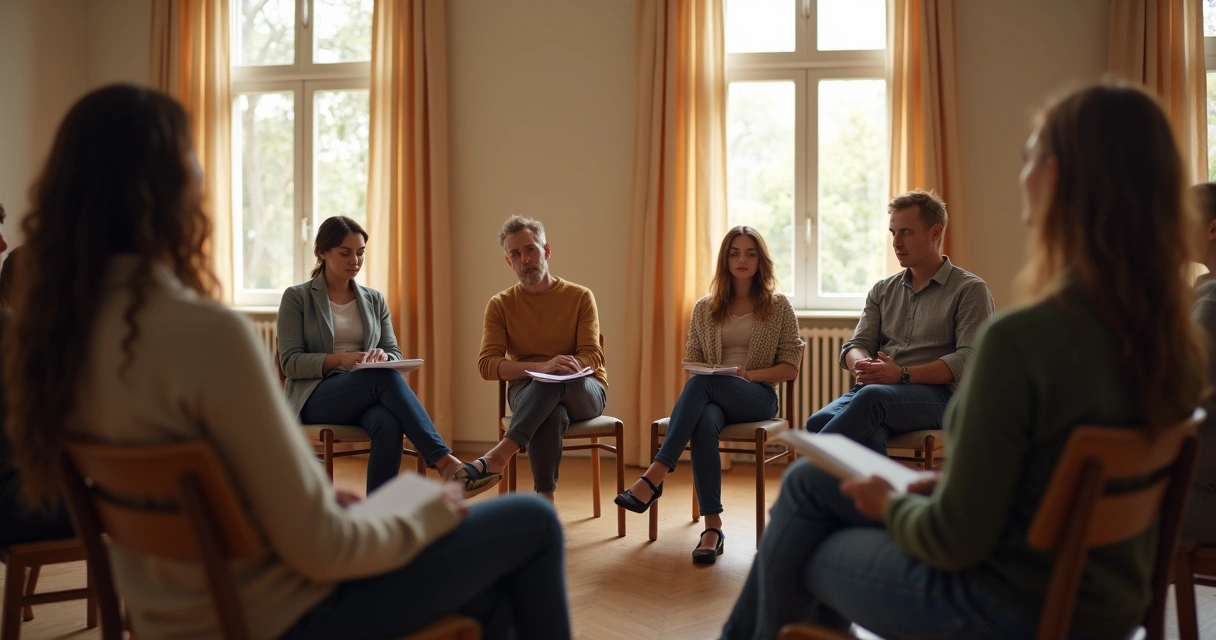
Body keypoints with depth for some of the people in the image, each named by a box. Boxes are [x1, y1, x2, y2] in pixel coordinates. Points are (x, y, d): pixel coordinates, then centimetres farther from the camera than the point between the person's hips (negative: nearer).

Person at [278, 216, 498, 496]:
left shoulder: (375, 300, 16)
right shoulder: (296, 298, 5)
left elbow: (395, 356, 13)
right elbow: (290, 362, -4)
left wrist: (382, 357, -12)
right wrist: (339, 359, -20)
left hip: (368, 396, 3)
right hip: (315, 397, -3)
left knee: (389, 425, -36)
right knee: (384, 376, -35)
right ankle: (445, 462, -42)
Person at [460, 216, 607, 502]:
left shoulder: (580, 297, 2)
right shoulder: (500, 305, 3)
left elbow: (593, 356, -6)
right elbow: (487, 364, -10)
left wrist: (565, 367, -30)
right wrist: (542, 366, -28)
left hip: (585, 391, 1)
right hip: (527, 390, 0)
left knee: (557, 378, -38)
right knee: (552, 416, -39)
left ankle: (500, 454, -42)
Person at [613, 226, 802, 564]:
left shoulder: (778, 306, 7)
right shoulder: (705, 308, 14)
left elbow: (790, 367, 4)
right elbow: (690, 362, 15)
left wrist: (748, 374, -13)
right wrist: (702, 372, -10)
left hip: (758, 396, -2)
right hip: (712, 395, 2)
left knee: (702, 384, -36)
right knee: (703, 425, -38)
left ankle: (655, 475, -38)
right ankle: (713, 527, -35)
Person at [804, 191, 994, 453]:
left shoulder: (970, 290, 7)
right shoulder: (882, 290, 23)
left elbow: (970, 358, -6)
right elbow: (856, 345, 15)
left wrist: (902, 374, -19)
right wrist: (862, 365, -11)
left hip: (936, 394, -4)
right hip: (875, 388, 4)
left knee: (872, 395, -39)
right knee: (820, 421, -32)